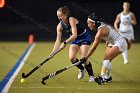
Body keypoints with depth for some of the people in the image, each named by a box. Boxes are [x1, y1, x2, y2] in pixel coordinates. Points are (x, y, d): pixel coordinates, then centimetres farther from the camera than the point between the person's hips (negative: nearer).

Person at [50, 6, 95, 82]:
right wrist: (53, 53, -20)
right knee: (71, 58, -12)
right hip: (74, 39, 6)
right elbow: (58, 40, -12)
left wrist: (65, 43, -47)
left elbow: (74, 35, -38)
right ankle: (82, 69, 18)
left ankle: (91, 75, 4)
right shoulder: (60, 26, -12)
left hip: (84, 37, -6)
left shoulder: (71, 20, -30)